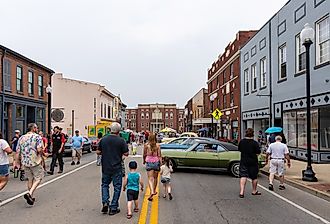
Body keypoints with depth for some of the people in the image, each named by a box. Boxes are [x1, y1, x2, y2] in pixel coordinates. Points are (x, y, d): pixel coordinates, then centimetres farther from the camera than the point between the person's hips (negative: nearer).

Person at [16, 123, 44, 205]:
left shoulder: (21, 138, 9)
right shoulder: (37, 137, -9)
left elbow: (18, 151, 9)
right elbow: (39, 149, -19)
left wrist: (19, 161, 18)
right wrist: (42, 153, 3)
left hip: (25, 162, 6)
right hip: (35, 161, -6)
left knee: (30, 179, 17)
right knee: (38, 178, 3)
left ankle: (30, 196, 24)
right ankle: (29, 194, -15)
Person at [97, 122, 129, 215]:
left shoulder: (103, 139, -3)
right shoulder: (121, 141, -12)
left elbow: (98, 152, 3)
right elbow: (126, 153, -8)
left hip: (105, 167, 3)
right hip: (117, 168, -3)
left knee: (105, 184, 21)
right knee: (117, 187, 8)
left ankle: (105, 202, 4)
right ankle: (113, 208, 11)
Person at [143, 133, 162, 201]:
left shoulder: (146, 145, -4)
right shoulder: (157, 145, -4)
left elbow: (144, 155, 4)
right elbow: (159, 155, -5)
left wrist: (144, 161, 21)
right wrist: (160, 163, -1)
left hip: (149, 162, -1)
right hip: (156, 162, 1)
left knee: (150, 178, -1)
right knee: (155, 178, 18)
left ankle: (152, 192, -18)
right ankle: (154, 191, 32)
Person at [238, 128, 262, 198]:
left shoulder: (241, 142, -3)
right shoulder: (255, 143, -15)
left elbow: (239, 149, 10)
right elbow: (258, 152, -11)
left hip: (243, 161, 2)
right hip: (253, 162, -2)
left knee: (243, 176, -1)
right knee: (254, 177, 15)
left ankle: (242, 192, -13)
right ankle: (254, 191, 29)